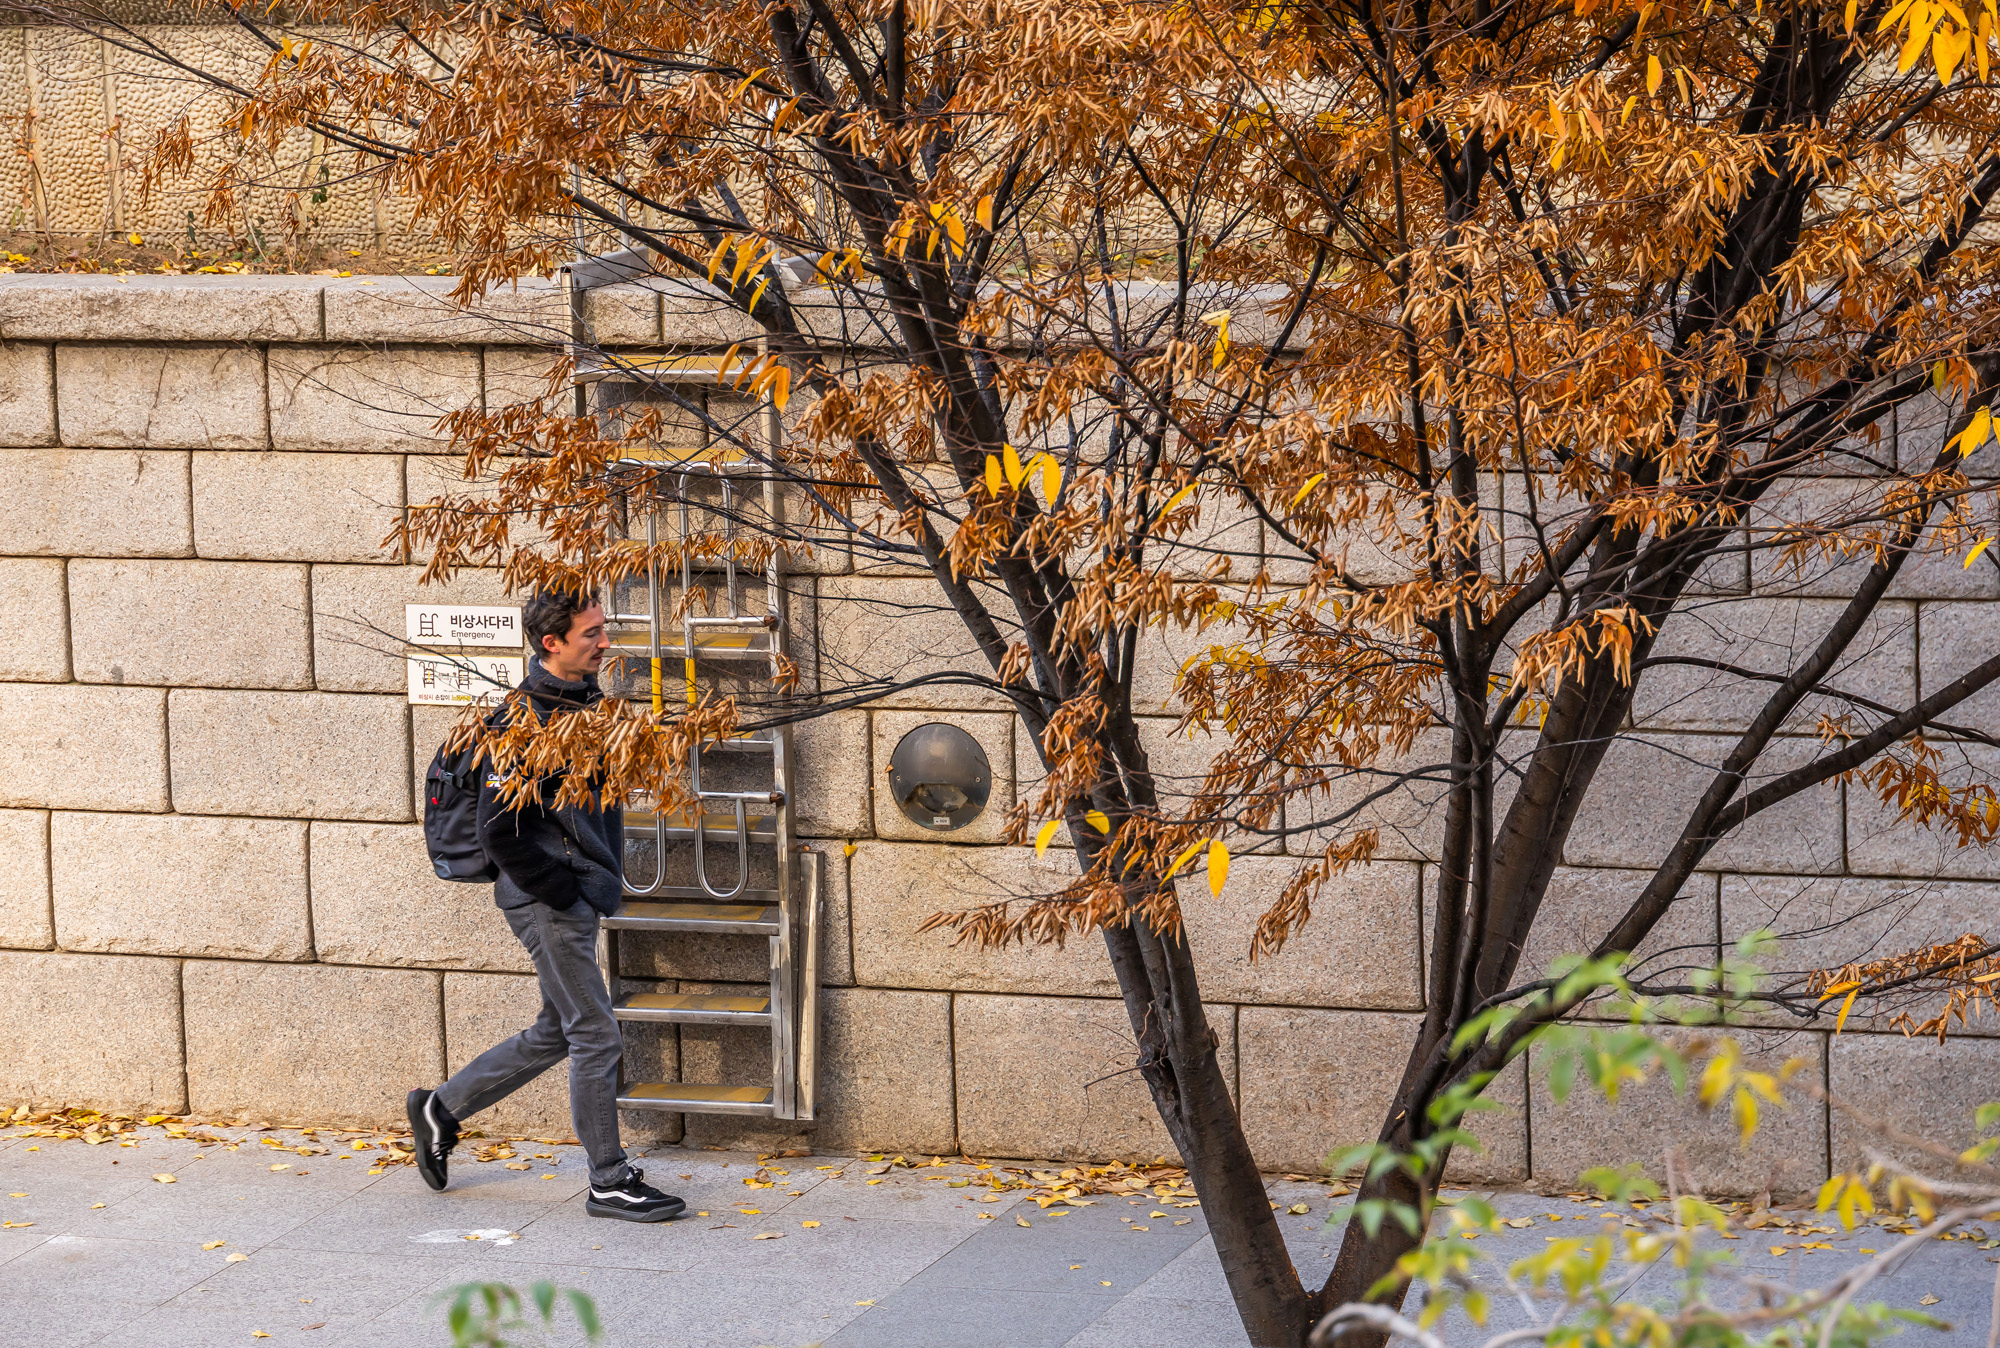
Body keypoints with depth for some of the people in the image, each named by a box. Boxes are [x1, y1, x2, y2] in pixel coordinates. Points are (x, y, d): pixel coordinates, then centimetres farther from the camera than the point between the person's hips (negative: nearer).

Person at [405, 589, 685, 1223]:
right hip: (550, 904, -9)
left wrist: (608, 880, 15)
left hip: (579, 898, 9)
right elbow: (501, 831, -21)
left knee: (555, 1034, 18)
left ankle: (442, 1108, 30)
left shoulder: (584, 702, 10)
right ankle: (610, 1182, 5)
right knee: (596, 1037, -4)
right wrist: (563, 890, -16)